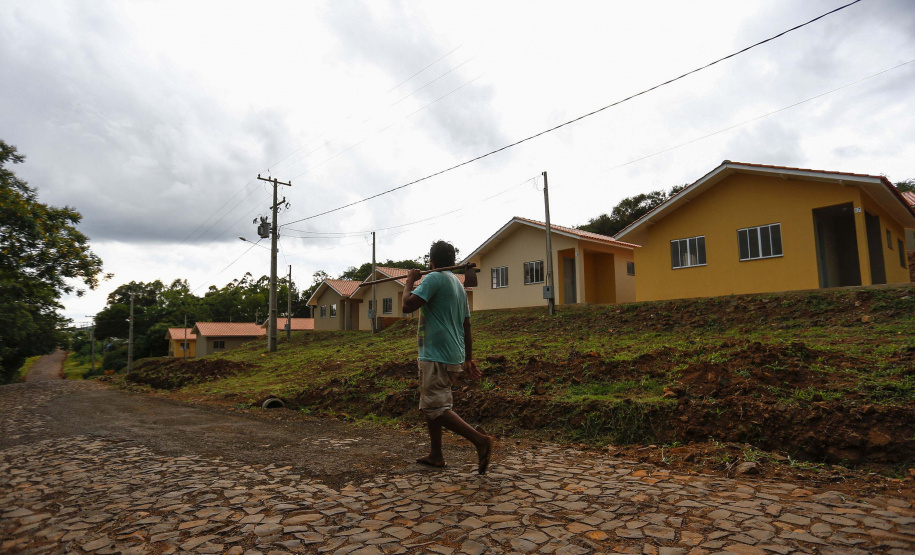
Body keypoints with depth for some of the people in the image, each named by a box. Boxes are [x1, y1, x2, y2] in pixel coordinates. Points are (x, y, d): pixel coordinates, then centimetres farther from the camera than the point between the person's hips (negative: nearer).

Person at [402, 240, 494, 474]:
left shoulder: (434, 278, -10)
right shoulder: (458, 284, 18)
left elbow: (408, 305, -21)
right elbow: (466, 327, 19)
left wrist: (410, 281, -3)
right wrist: (468, 359, 23)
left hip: (436, 357, -10)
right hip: (454, 357, 10)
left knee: (436, 409, -9)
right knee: (430, 405, 18)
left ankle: (481, 440, -15)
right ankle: (436, 455, 23)